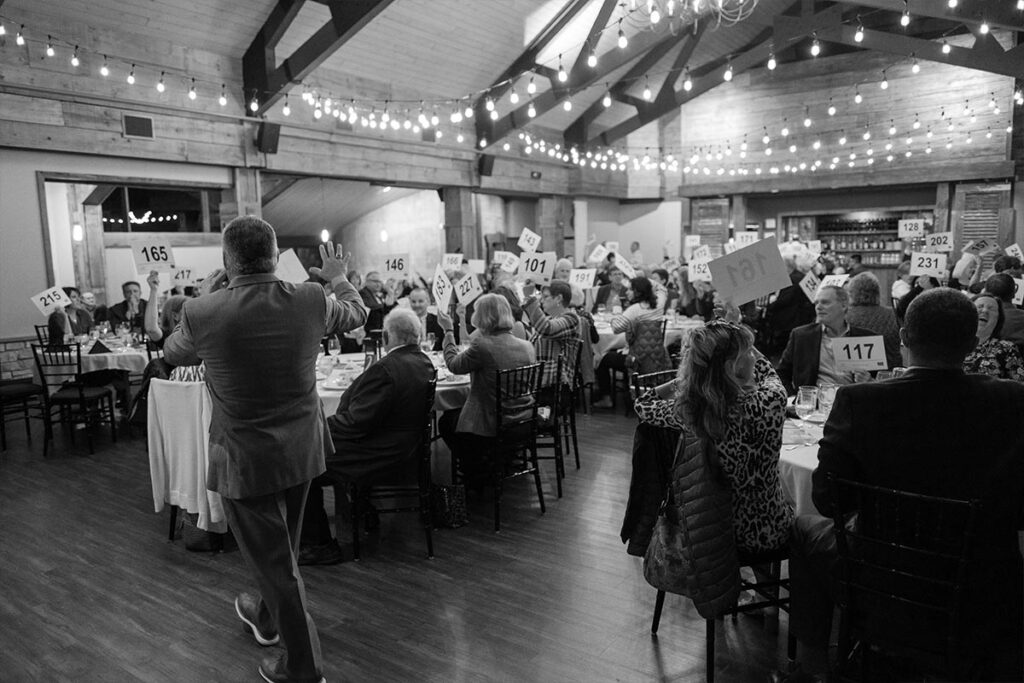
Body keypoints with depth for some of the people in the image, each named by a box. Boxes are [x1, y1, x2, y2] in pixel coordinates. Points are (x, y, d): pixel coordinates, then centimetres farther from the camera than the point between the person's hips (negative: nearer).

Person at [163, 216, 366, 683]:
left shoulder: (203, 313, -19)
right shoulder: (310, 301, -13)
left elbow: (173, 354, 4)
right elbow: (356, 314, 10)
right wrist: (338, 277, 28)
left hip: (244, 458, -4)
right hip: (301, 450, 5)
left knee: (274, 560, 8)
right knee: (282, 547, 26)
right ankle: (267, 617, 52)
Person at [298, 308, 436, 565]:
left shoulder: (385, 369, -27)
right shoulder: (424, 362, 3)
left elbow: (357, 423, -25)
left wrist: (320, 426, -9)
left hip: (379, 454, -10)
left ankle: (319, 545, 9)